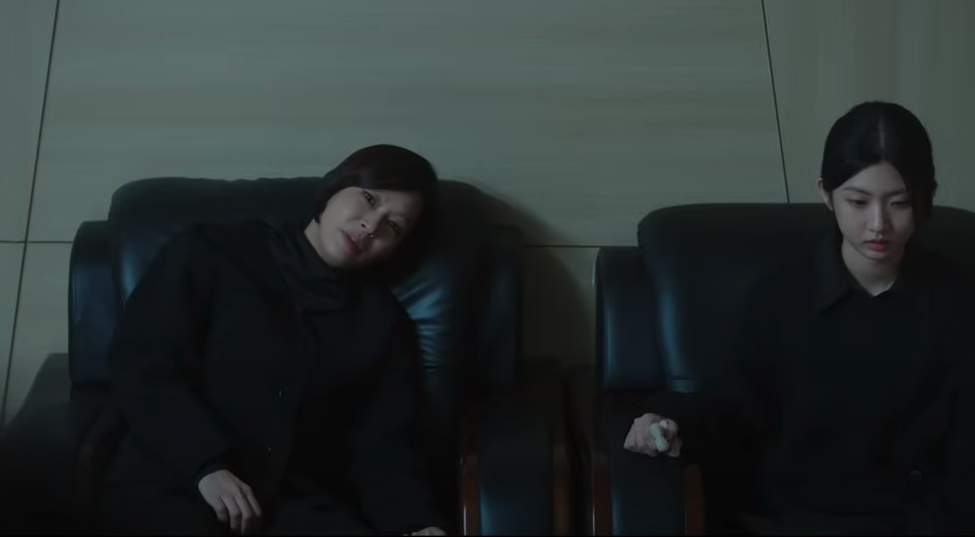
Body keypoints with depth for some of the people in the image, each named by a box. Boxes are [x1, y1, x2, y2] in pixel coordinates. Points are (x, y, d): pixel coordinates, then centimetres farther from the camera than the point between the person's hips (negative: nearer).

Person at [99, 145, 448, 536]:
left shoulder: (382, 321, 16)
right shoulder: (213, 253, 6)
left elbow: (382, 442, 8)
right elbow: (139, 365, -2)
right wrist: (207, 465, -15)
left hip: (296, 501, 3)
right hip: (171, 483, -3)